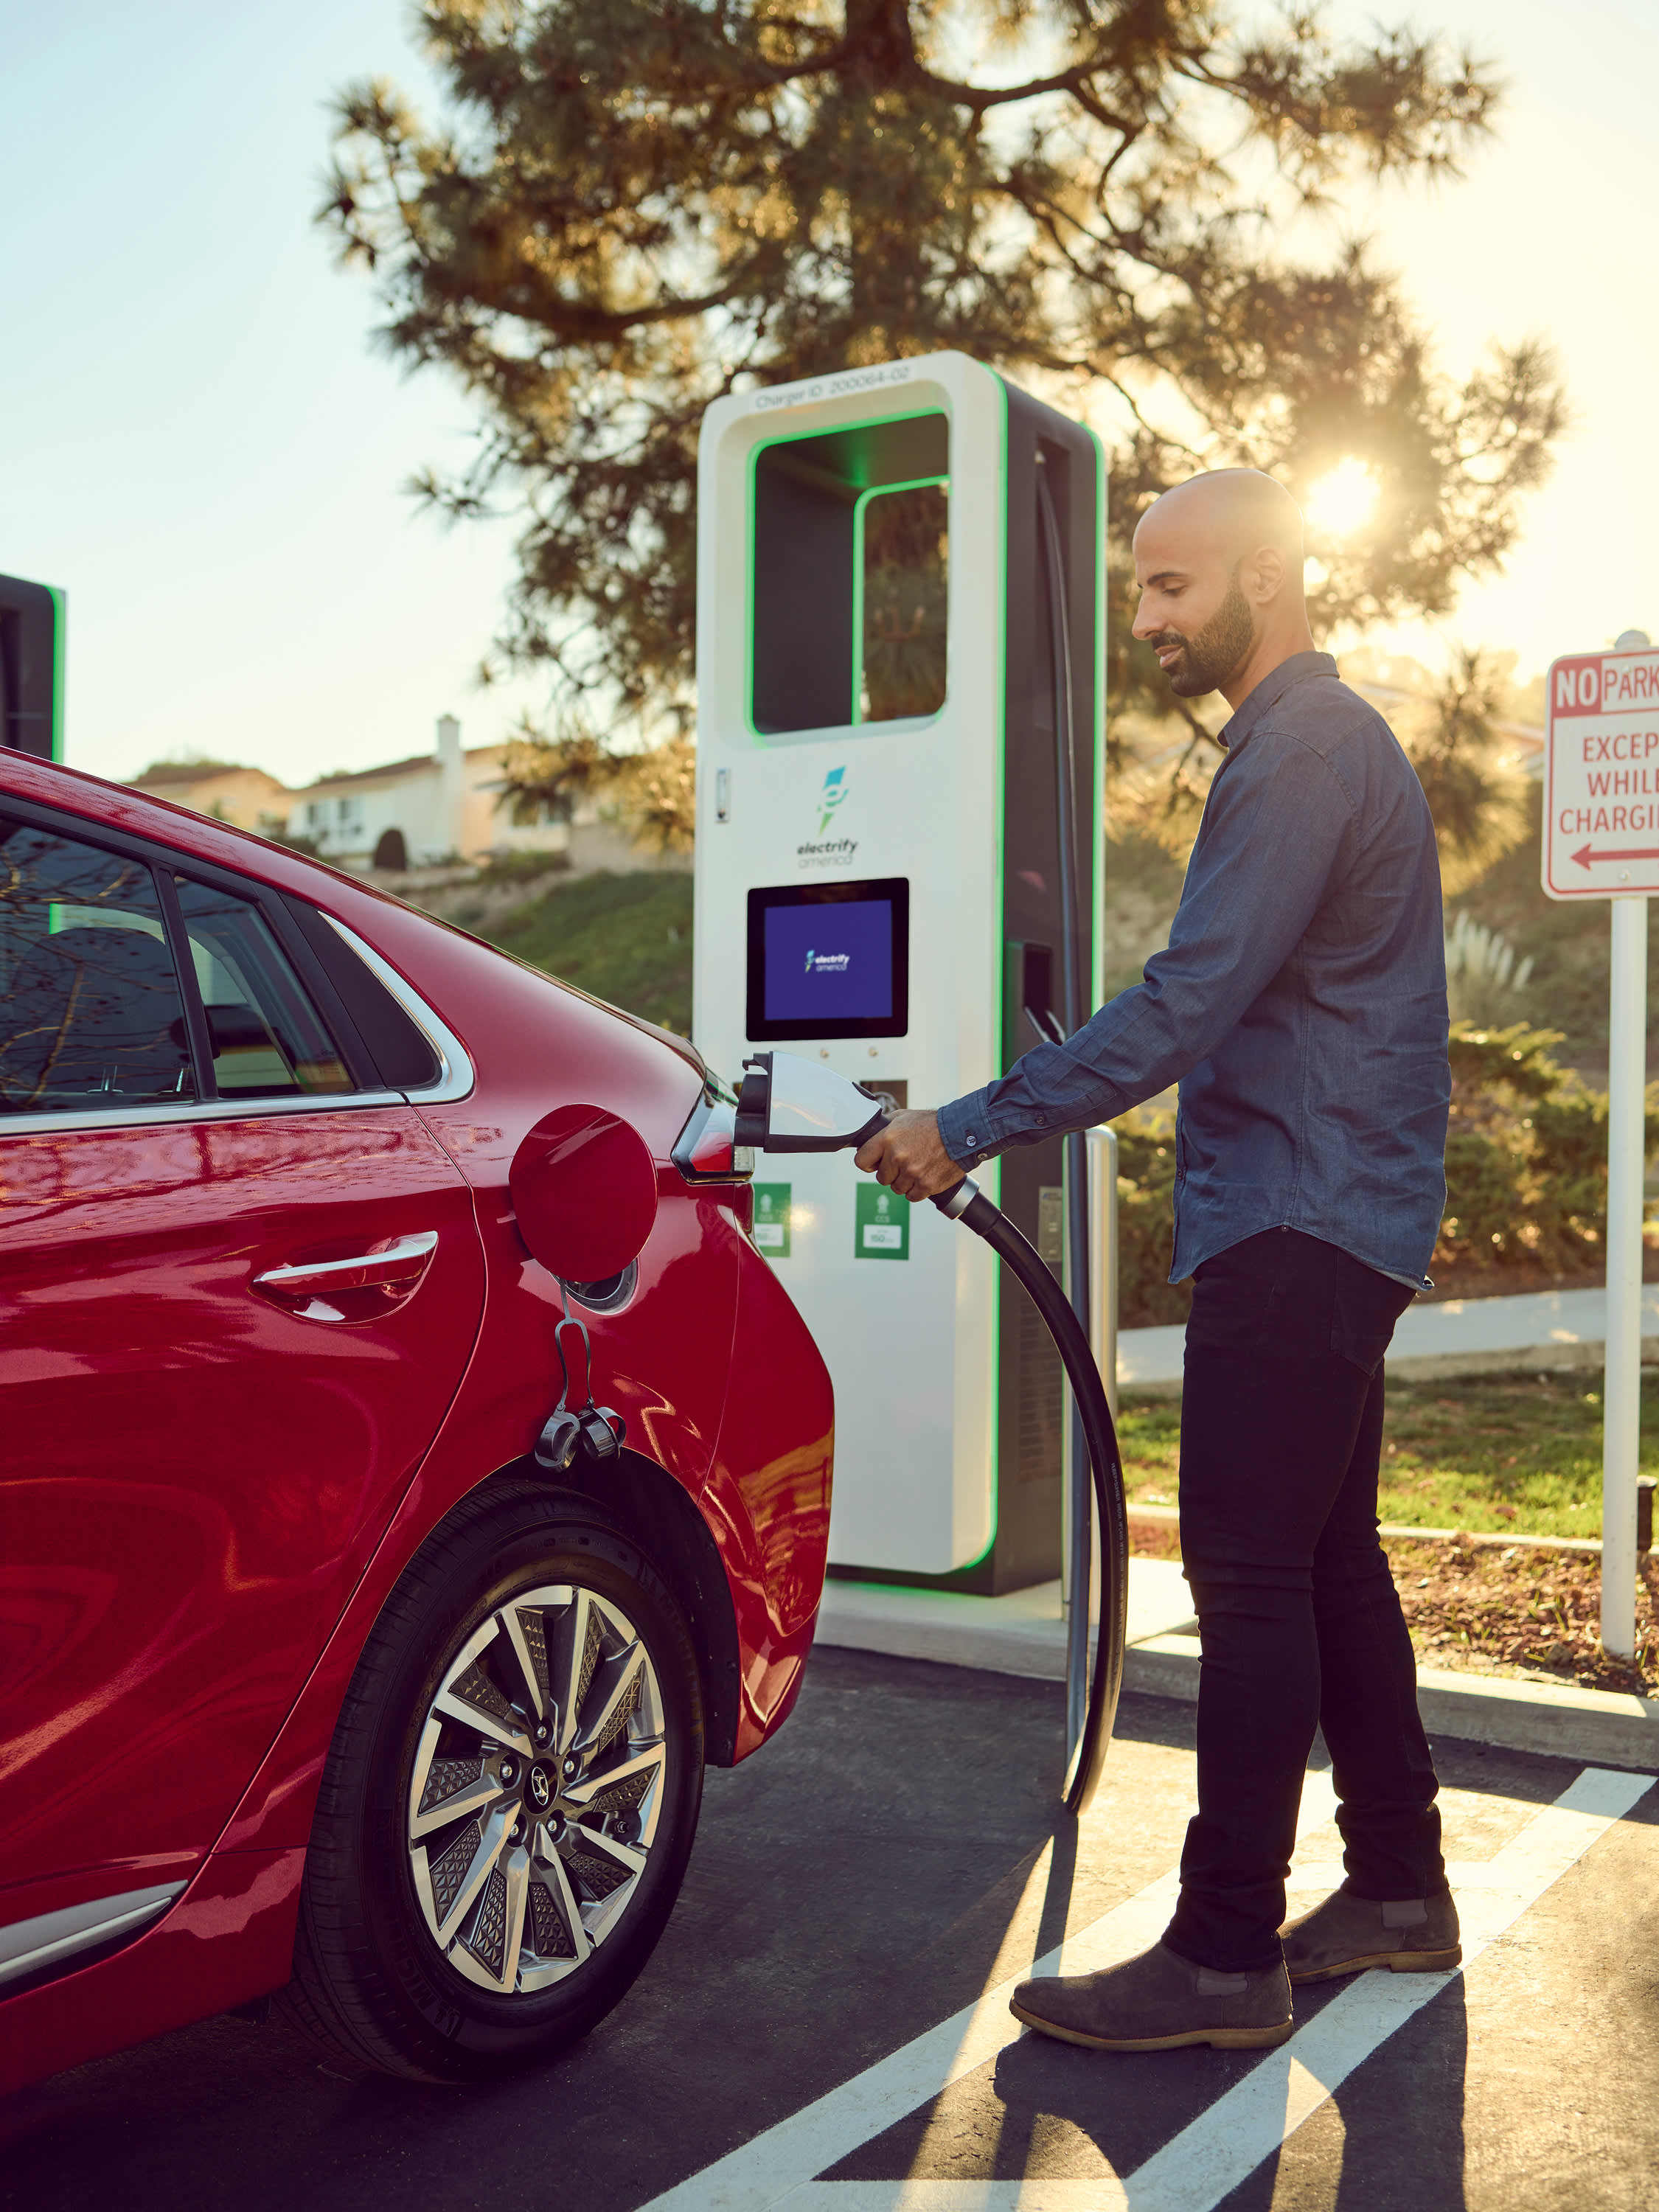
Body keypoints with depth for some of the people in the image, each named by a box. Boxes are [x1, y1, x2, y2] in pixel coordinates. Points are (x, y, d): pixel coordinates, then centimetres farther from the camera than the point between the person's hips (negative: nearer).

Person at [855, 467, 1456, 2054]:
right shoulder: (1325, 740, 20)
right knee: (1327, 1561, 15)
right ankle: (1398, 1886, 27)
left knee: (1253, 1577, -7)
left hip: (1298, 1233, -11)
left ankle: (1225, 1957, 0)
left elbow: (1186, 1007, -23)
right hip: (1324, 1222, 11)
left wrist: (968, 1129, -20)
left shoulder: (1306, 754, -15)